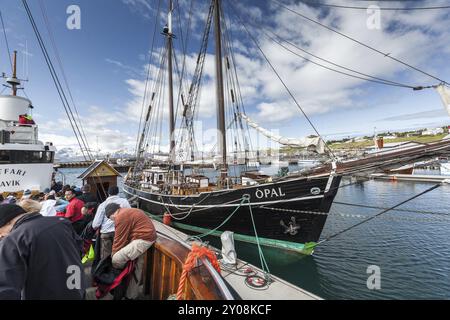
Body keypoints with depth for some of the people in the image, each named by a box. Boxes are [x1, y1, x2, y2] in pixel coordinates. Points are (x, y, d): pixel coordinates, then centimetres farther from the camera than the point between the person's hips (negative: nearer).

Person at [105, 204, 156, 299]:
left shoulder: (121, 217, -14)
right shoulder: (126, 212, 18)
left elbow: (119, 240, -9)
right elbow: (126, 236, 21)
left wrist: (113, 255, 6)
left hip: (143, 239, -11)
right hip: (148, 236, 11)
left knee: (117, 259, -10)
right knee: (137, 266, 23)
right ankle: (133, 293, 39)